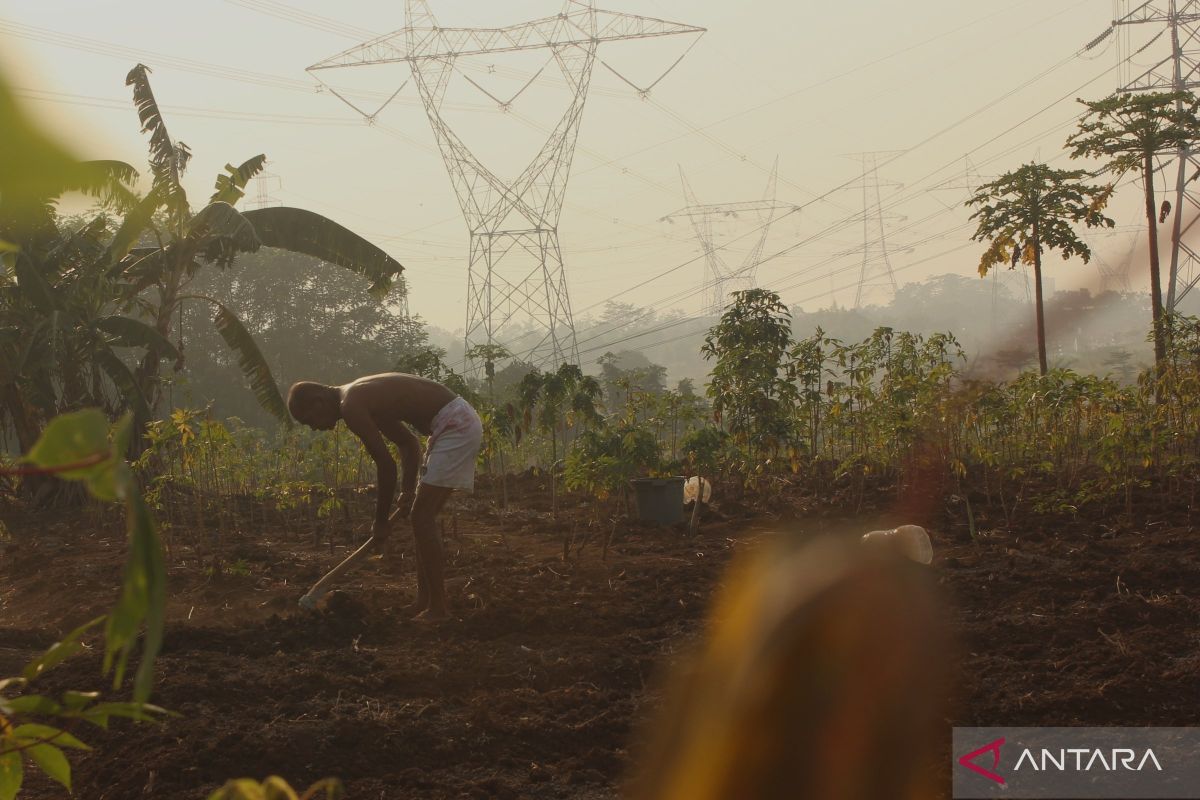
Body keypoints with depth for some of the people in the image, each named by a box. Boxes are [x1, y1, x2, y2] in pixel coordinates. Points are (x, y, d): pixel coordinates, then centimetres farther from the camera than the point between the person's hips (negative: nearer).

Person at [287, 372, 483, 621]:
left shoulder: (351, 406, -14)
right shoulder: (363, 399, 16)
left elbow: (386, 465, -15)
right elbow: (409, 444, 21)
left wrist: (381, 521, -4)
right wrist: (408, 492, 11)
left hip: (455, 424, -10)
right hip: (461, 421, 10)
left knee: (421, 517, -9)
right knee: (421, 516, 14)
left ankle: (437, 610, -6)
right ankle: (424, 603, 20)